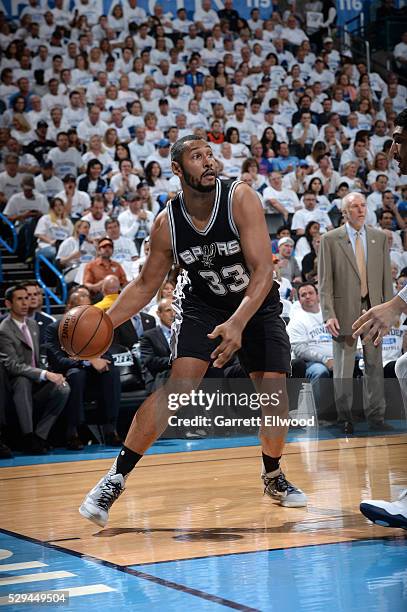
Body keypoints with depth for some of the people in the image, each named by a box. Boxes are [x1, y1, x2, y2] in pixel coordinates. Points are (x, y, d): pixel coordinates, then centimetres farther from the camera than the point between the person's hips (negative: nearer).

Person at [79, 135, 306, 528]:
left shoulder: (240, 199, -24)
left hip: (257, 304, 0)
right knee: (179, 384, -20)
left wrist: (238, 323, -43)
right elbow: (146, 284, -3)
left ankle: (273, 476, 20)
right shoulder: (167, 224, -16)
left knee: (274, 389, -8)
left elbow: (263, 270, -30)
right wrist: (104, 323, -17)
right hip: (201, 305, 0)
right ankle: (117, 476, -16)